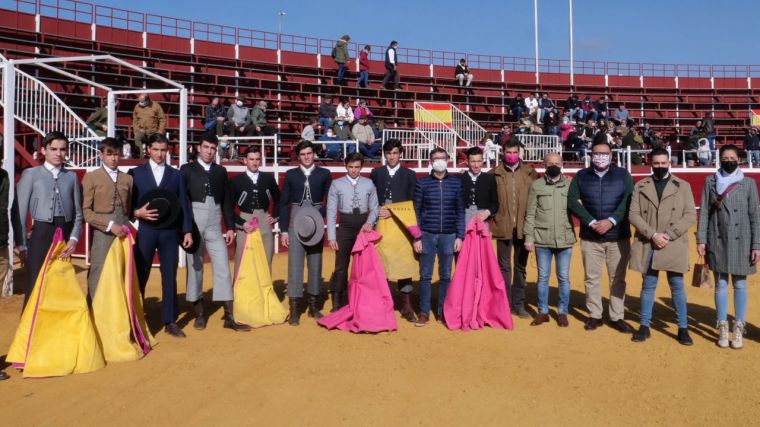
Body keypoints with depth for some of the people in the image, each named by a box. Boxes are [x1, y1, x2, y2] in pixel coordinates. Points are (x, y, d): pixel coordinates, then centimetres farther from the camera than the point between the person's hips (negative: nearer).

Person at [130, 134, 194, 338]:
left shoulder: (176, 175, 9)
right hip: (146, 231, -1)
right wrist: (137, 212, -17)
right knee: (140, 277, 5)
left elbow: (183, 204, 5)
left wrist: (187, 231, -1)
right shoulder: (135, 173, 6)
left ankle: (170, 321, 13)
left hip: (170, 231, 1)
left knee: (170, 277, 4)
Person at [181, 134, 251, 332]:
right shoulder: (187, 169, 2)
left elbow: (226, 201, 11)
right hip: (193, 224, -2)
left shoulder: (221, 171, 11)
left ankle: (229, 318, 2)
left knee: (223, 269, -2)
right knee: (194, 268, 6)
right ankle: (199, 314, 19)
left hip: (215, 226, 2)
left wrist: (230, 227, 6)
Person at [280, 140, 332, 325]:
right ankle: (294, 309, 2)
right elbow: (284, 203, 5)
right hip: (296, 222, -1)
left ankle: (313, 305, 19)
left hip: (316, 222, 1)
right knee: (295, 263, -3)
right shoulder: (291, 174, 6)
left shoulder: (324, 174, 5)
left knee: (315, 263, 7)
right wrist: (284, 230, -1)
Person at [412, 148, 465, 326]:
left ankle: (443, 311, 18)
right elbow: (416, 211, 3)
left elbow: (460, 211, 5)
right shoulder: (422, 183, 2)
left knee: (446, 275, 7)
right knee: (425, 275, 4)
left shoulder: (456, 182, 4)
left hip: (449, 235, 1)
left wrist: (459, 236, -1)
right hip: (427, 235, 0)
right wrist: (416, 237, -3)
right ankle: (424, 312, 13)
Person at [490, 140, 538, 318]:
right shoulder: (495, 173, 0)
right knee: (504, 266, 7)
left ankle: (519, 304, 21)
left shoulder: (530, 172, 3)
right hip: (503, 226, -1)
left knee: (520, 266, 11)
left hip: (523, 226, 1)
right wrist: (493, 218, -9)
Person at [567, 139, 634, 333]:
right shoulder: (581, 176, 5)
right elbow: (572, 201, -3)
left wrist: (612, 221, -17)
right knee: (592, 278, 5)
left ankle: (617, 317, 15)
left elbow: (628, 201, -4)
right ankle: (595, 315, 16)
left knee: (618, 278, 5)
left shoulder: (623, 175, 5)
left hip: (618, 236, 0)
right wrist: (591, 222, -13)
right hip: (590, 237, 0)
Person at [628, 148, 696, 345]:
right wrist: (653, 235, -13)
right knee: (648, 285, 8)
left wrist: (669, 235, -13)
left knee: (677, 286, 5)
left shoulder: (683, 186, 5)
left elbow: (690, 216, -1)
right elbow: (633, 214, -1)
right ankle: (644, 326, 17)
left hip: (674, 246, -1)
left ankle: (683, 328, 17)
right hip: (648, 245, 1)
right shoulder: (640, 186, 6)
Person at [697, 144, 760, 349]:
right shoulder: (711, 181, 3)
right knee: (721, 284, 6)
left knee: (740, 284, 5)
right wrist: (701, 239, -3)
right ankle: (722, 327, 13)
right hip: (718, 241, 1)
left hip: (741, 242, 0)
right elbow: (704, 211, 2)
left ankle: (739, 328, 13)